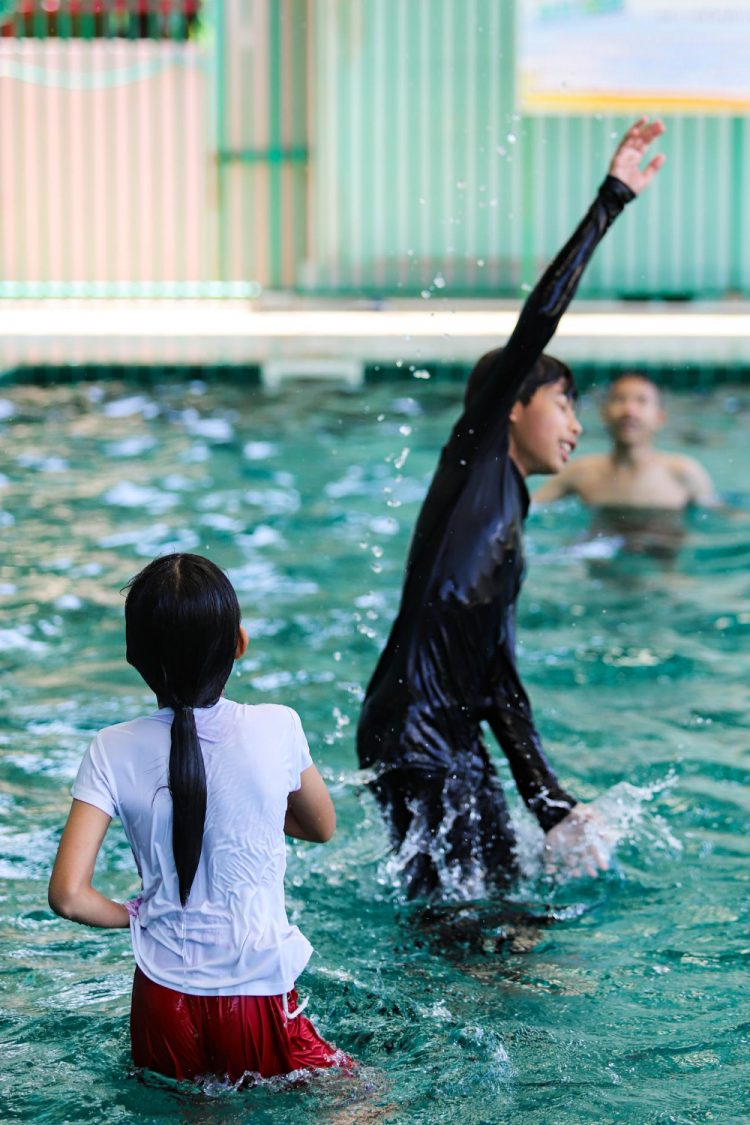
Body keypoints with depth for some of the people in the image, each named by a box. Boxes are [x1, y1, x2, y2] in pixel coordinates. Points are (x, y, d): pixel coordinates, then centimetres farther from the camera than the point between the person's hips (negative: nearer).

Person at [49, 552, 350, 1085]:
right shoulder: (277, 728, -10)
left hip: (166, 998, 2)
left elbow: (68, 895, -13)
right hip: (259, 995, -2)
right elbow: (323, 827, 9)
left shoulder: (113, 752, -9)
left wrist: (131, 915, 5)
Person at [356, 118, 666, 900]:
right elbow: (537, 322, -5)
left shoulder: (508, 522, 24)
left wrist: (552, 807, 17)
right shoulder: (478, 455, 5)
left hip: (456, 741, 9)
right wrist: (611, 200, -4)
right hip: (411, 731, -9)